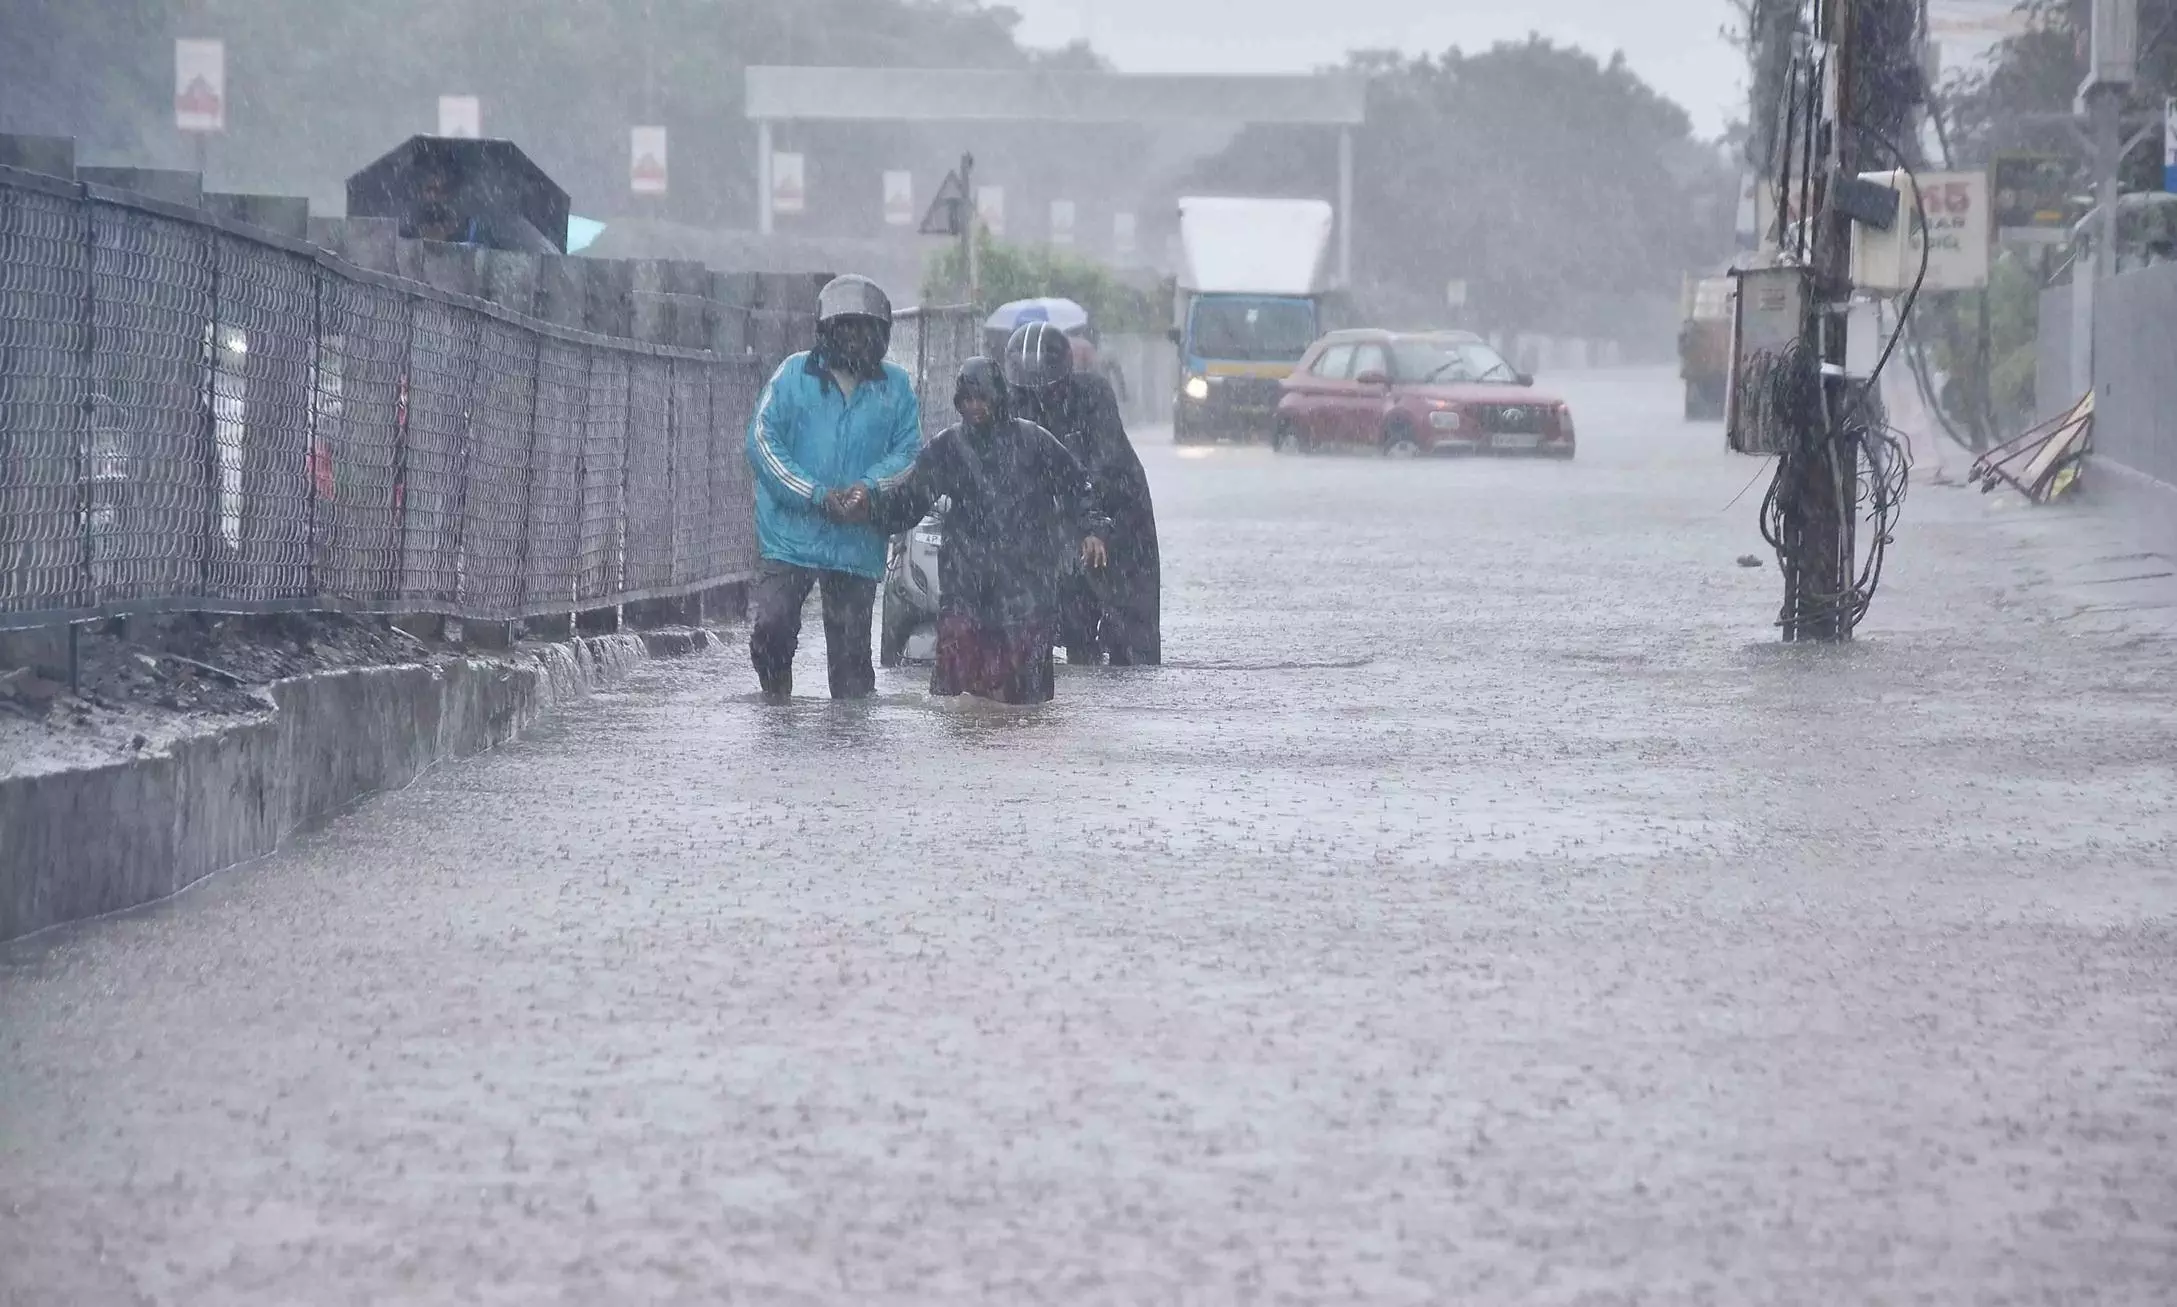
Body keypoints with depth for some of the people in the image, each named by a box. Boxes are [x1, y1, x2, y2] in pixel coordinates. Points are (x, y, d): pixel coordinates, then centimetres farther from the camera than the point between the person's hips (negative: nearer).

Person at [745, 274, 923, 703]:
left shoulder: (897, 387, 7)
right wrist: (819, 495, -15)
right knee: (772, 626, -12)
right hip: (790, 535, -1)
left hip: (858, 544, 1)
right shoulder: (794, 375, 1)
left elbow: (908, 451, 5)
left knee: (851, 647, 6)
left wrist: (868, 487, -16)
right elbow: (763, 441, -5)